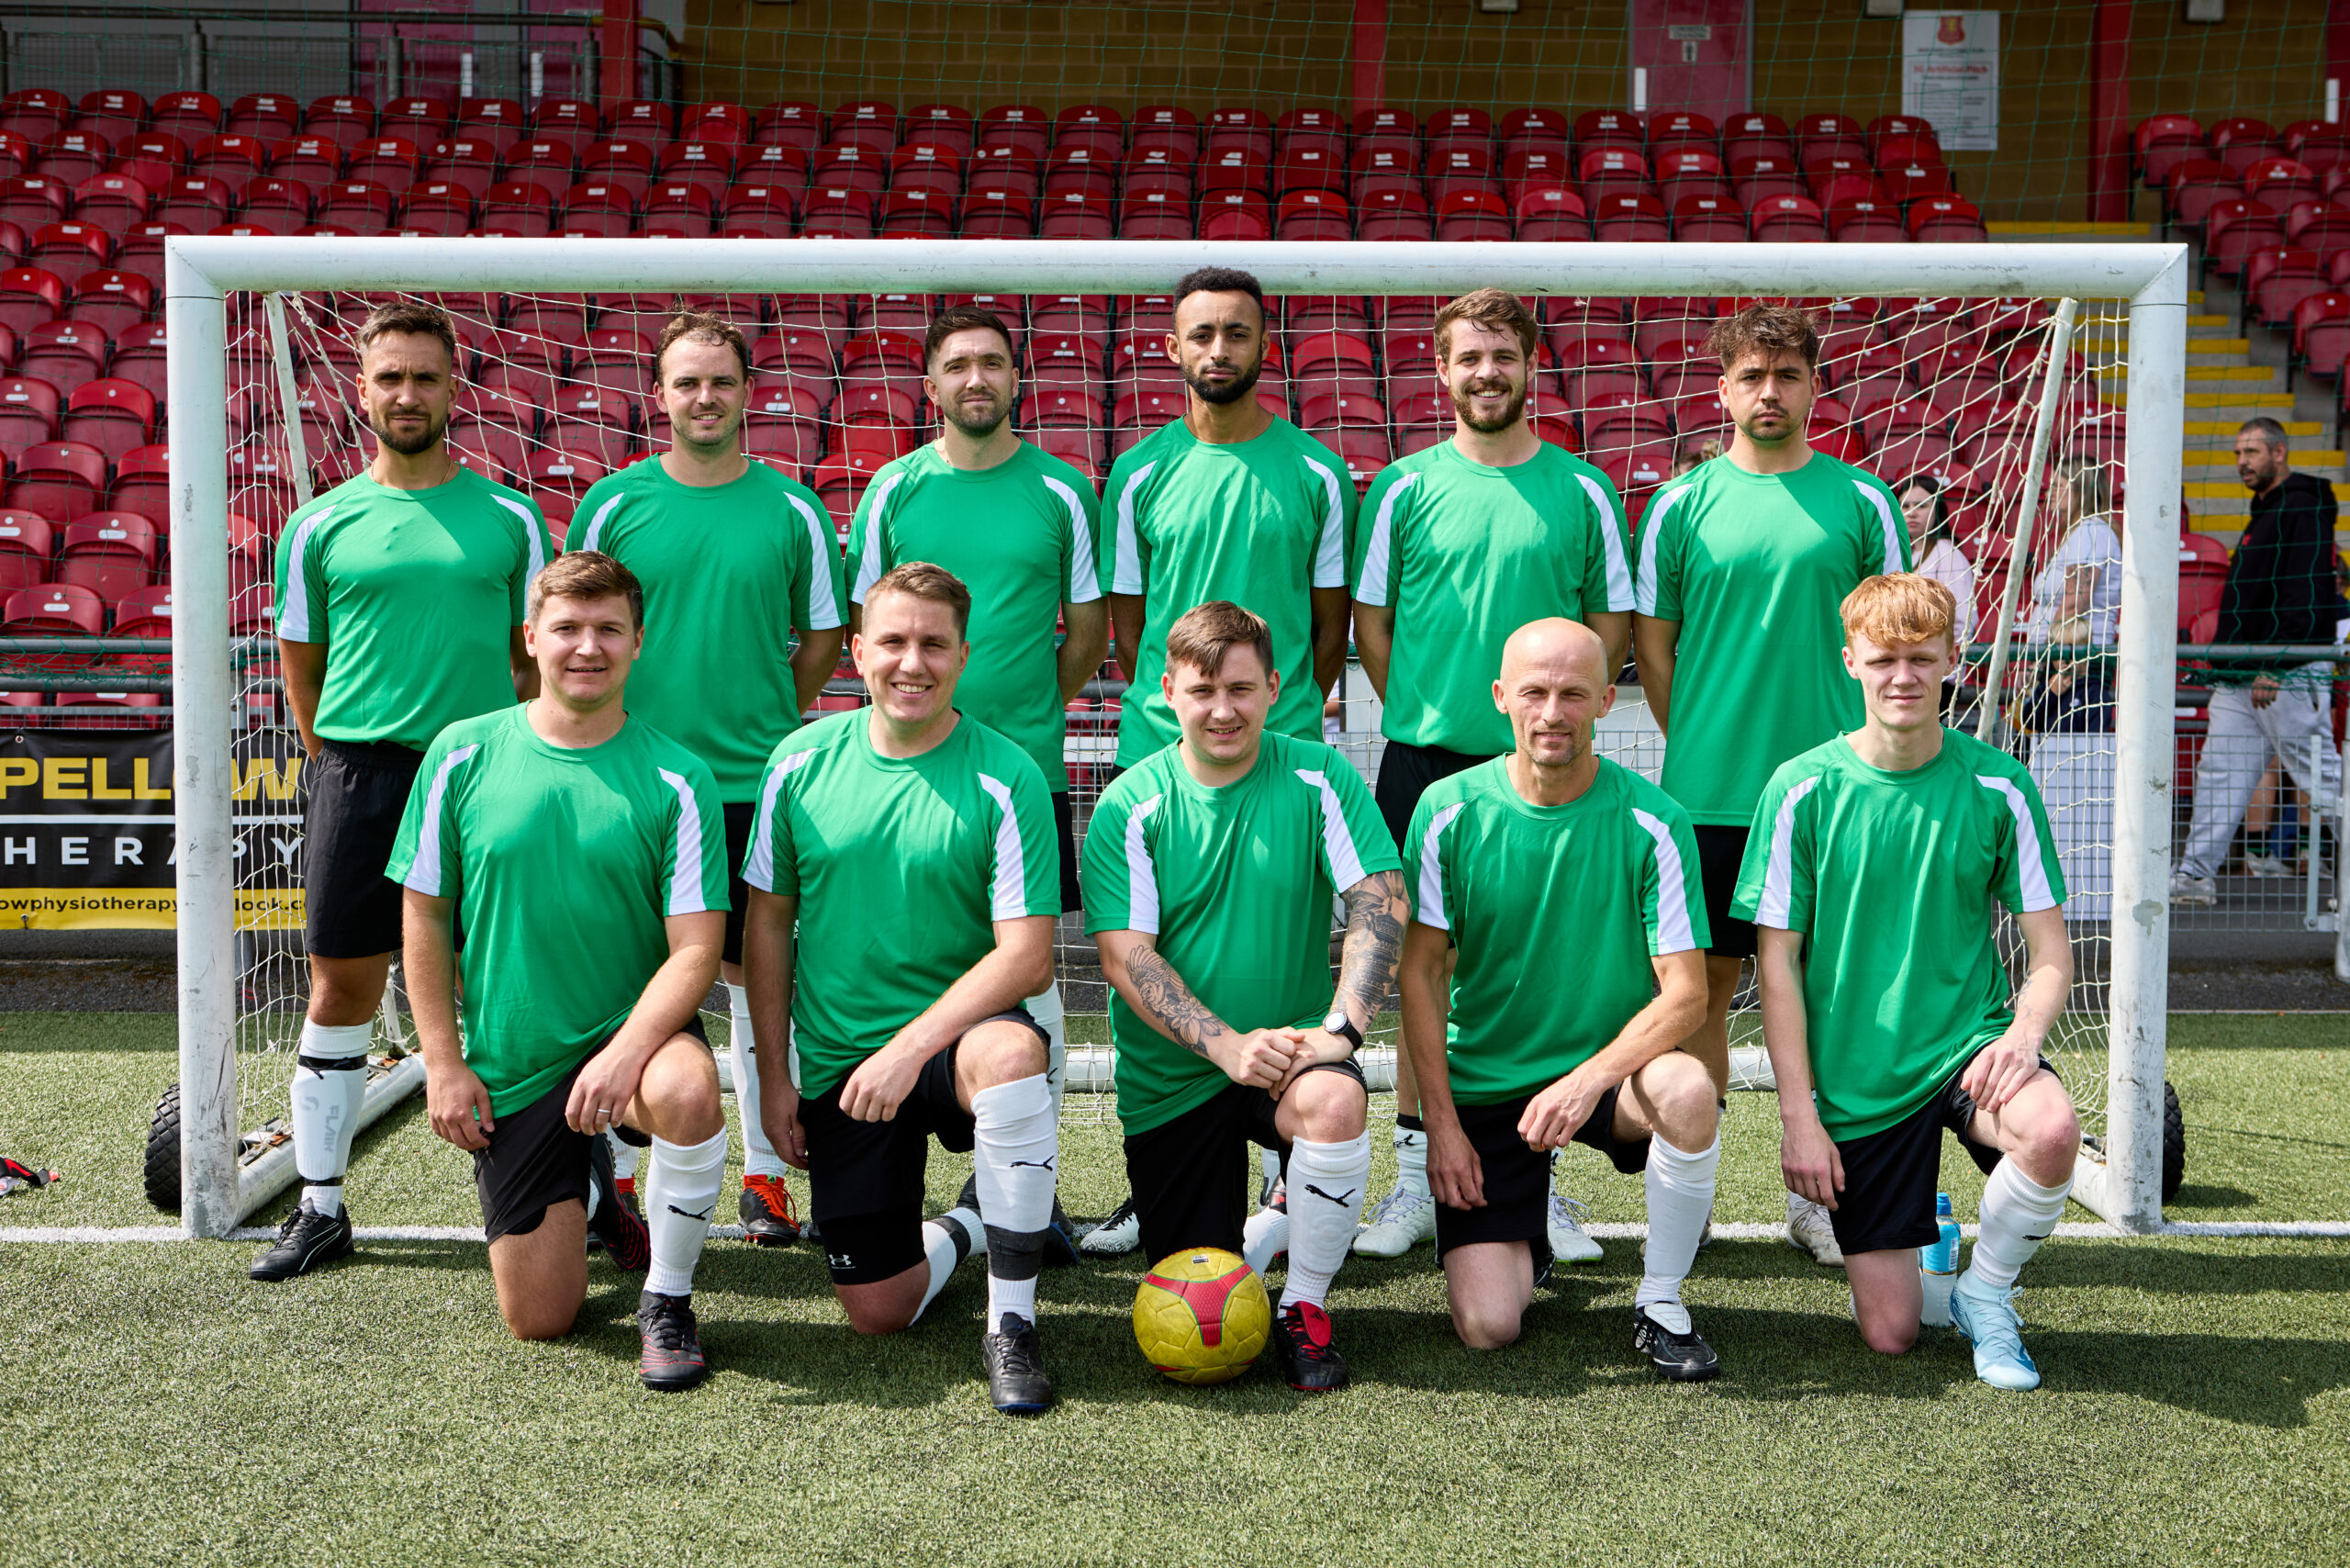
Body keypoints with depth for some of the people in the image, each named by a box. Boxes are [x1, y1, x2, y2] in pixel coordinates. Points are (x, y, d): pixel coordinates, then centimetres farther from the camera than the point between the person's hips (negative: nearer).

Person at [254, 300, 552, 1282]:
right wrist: (343, 760, 6)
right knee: (341, 987, 4)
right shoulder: (320, 524, 6)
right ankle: (320, 1207, 14)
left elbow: (537, 657, 10)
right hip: (355, 772, 1)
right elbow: (300, 663, 13)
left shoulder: (509, 518, 6)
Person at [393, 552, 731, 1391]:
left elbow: (696, 946, -12)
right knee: (540, 1320, 2)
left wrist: (625, 1052, -28)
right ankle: (587, 1191, 38)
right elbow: (425, 916, 4)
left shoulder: (676, 777, -8)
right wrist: (443, 1063, -1)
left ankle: (667, 1301, -11)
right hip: (509, 1066, 2)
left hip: (633, 1032, -2)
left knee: (685, 1090, -39)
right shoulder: (462, 756, -2)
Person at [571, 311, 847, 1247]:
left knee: (755, 976, 6)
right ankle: (616, 1176, 17)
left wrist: (764, 721, 8)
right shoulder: (613, 503, 3)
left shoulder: (792, 509, 4)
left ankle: (766, 1177, 17)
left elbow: (824, 635, 12)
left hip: (757, 783, 0)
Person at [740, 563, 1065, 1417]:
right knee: (877, 1311, -2)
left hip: (955, 1032, -3)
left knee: (1010, 1054, -40)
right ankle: (963, 1227, 35)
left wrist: (909, 1049, -26)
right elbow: (767, 923, 7)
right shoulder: (802, 760, -1)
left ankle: (1012, 1320, -21)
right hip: (836, 1059, 3)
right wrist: (773, 1073, 3)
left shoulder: (1005, 777, -11)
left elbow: (1026, 956, -16)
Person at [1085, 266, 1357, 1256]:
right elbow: (1124, 618, 12)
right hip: (1157, 755, 1)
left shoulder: (1314, 471, 4)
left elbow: (1330, 618, 9)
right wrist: (1159, 704, 6)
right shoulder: (1141, 472, 6)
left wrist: (1291, 716, 5)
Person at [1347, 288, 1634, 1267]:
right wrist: (1423, 712, 2)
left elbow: (1613, 623, 9)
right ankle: (1417, 1178, 13)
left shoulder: (1582, 490, 6)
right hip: (1425, 757, 0)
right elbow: (1369, 622, 8)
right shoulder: (1403, 489, 4)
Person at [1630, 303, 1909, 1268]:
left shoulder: (1862, 501, 5)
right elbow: (1651, 645, 8)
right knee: (1705, 985, 5)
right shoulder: (1681, 505, 4)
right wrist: (1703, 749, 5)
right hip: (1708, 792, 0)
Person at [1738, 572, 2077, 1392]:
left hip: (1967, 1043, 1)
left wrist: (2023, 1033, -21)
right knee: (1890, 1334, -2)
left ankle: (1984, 1292, -3)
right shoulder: (1802, 791, -7)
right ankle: (1914, 1239, 35)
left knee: (2052, 1132, -35)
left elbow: (2050, 952, 1)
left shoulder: (1997, 785, -4)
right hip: (1856, 1079, 0)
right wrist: (1798, 1115, -8)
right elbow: (1778, 963, -4)